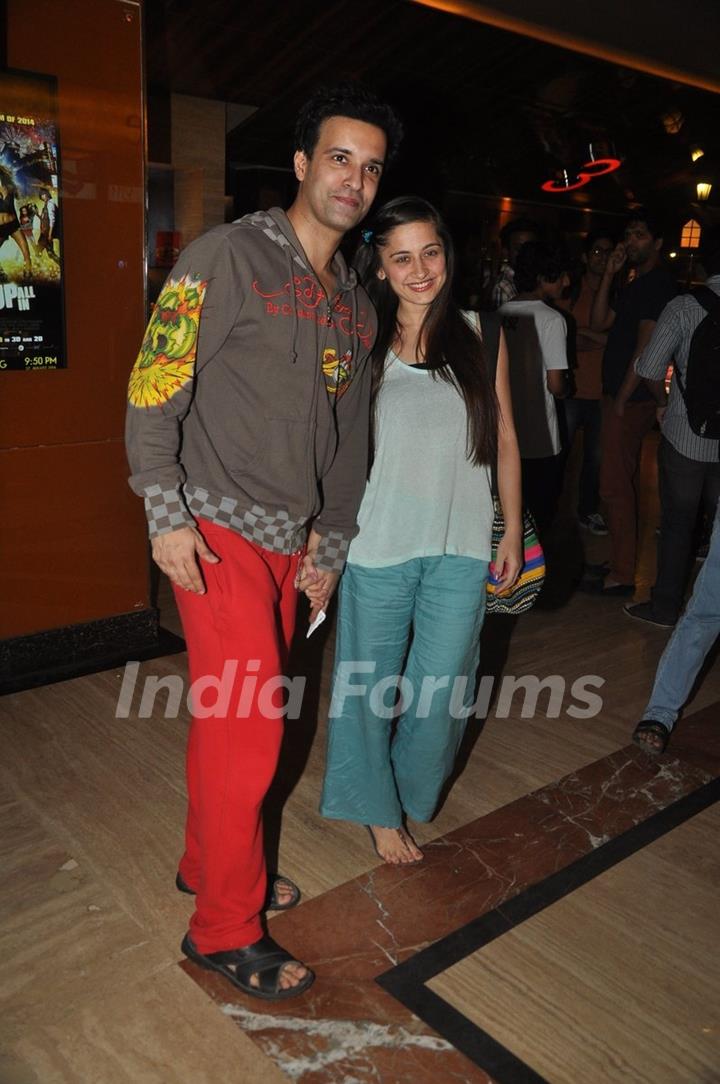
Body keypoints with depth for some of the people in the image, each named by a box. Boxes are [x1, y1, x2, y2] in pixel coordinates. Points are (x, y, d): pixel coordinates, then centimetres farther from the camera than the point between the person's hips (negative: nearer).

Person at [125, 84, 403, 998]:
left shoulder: (355, 304, 14)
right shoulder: (229, 256, -7)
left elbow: (348, 436, 18)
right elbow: (154, 386, -11)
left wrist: (331, 544, 17)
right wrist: (167, 516, -16)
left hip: (288, 540, 7)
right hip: (218, 530, -7)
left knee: (233, 718, 16)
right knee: (247, 728, -5)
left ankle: (208, 861, 36)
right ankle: (224, 930, 13)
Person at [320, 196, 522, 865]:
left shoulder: (479, 336, 5)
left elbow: (504, 439, 9)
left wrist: (513, 530, 8)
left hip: (460, 547, 1)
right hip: (379, 544, -1)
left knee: (442, 687, 7)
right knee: (371, 683, 11)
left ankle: (411, 791, 37)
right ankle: (377, 809, 34)